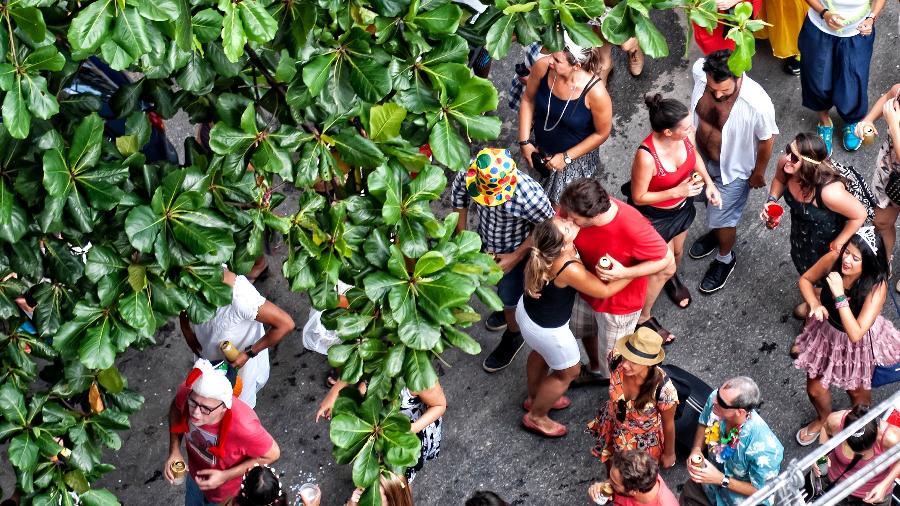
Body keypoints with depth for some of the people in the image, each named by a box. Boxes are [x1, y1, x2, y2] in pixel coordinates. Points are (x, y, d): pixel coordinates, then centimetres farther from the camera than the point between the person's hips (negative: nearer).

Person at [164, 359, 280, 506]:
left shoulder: (243, 426, -44)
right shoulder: (188, 392, -31)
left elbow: (272, 454, -25)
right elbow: (176, 407, -5)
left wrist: (225, 476, -27)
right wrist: (174, 451, -17)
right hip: (196, 478, 5)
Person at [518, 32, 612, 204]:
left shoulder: (595, 92, -36)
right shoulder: (542, 67, -26)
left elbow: (602, 133, -18)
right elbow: (528, 100, -6)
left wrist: (566, 157, -15)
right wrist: (524, 141, -8)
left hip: (576, 157, -4)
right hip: (540, 150, 4)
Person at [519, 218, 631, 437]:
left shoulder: (544, 248, -23)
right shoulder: (570, 270, -41)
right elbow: (605, 291, -23)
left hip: (526, 310, 7)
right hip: (545, 328, -7)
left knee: (541, 353, 35)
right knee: (569, 371, 21)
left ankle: (535, 397, 61)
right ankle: (536, 417, 41)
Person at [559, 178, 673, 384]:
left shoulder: (634, 229, -41)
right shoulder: (574, 208, -28)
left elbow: (666, 258, -26)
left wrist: (625, 273, -37)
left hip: (618, 300, -5)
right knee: (586, 332, 33)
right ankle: (595, 369, 65)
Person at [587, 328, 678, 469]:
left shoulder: (663, 389, -40)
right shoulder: (616, 360, -32)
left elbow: (668, 424, -20)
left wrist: (669, 454, -3)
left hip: (643, 440, -3)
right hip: (613, 427, 3)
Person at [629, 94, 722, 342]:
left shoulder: (684, 135, -25)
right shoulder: (646, 156, -43)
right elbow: (638, 198, -27)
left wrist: (709, 183, -10)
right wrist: (677, 192, -32)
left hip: (682, 207, 6)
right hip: (655, 216, -6)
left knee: (677, 250, 31)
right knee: (665, 268, 11)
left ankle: (672, 279, 67)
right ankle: (642, 317, 36)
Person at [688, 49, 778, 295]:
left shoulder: (758, 104, -41)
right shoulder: (700, 71, -28)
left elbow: (767, 138, -20)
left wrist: (759, 172, -5)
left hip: (732, 168, -4)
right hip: (701, 155, 5)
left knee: (723, 218, 17)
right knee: (711, 201, 31)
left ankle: (725, 259, 48)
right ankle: (717, 231, 63)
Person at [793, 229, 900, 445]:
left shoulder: (876, 287, -37)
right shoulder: (833, 259, -28)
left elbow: (855, 334, -39)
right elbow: (805, 280, -8)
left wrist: (839, 296, -44)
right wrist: (815, 305, -26)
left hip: (858, 343, -3)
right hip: (826, 330, 3)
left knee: (857, 391, 23)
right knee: (814, 388, 20)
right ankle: (824, 419, 55)